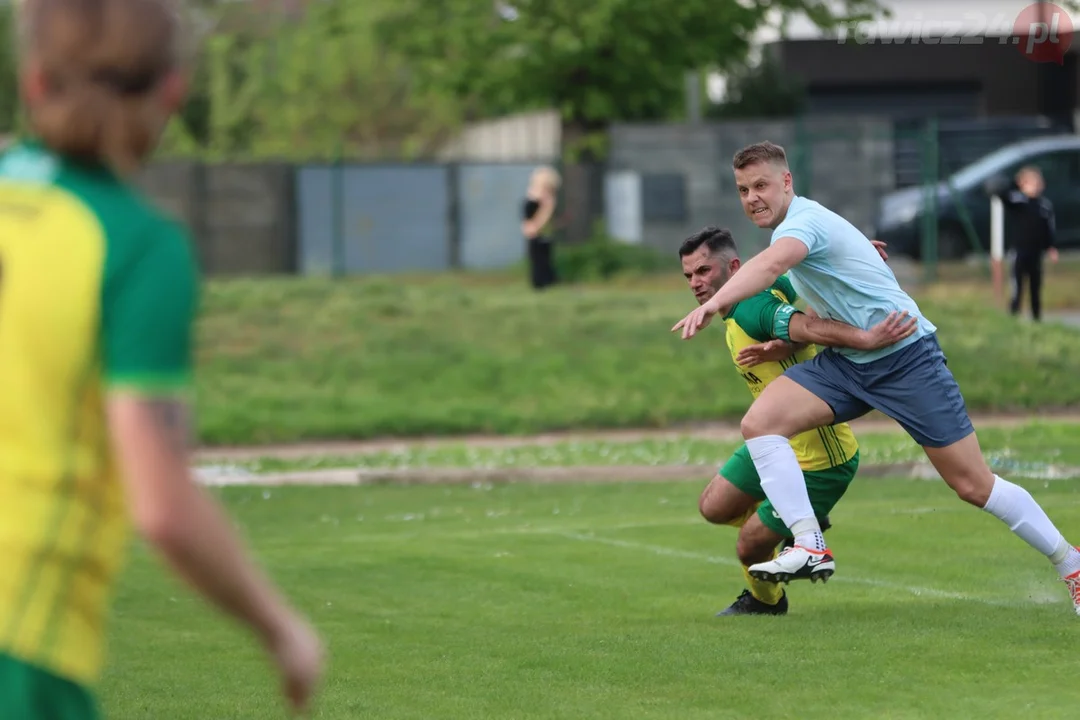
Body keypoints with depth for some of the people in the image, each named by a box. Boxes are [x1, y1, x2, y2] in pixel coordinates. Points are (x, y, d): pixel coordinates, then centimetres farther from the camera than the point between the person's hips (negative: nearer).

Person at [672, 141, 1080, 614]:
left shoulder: (803, 221, -20)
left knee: (975, 486, -3)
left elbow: (771, 264, -44)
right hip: (847, 360, 9)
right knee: (760, 423, -16)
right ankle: (809, 546, -21)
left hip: (906, 355, -9)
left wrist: (714, 304, -59)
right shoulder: (794, 225, 9)